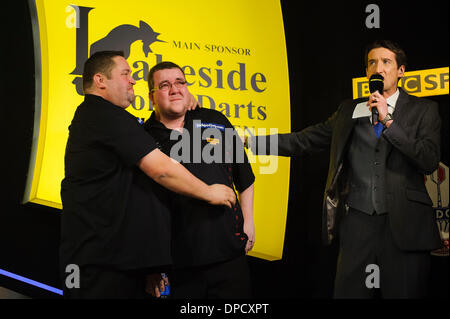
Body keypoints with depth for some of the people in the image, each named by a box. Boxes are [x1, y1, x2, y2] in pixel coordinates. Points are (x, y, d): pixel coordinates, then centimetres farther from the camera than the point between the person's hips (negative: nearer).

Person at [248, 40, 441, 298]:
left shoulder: (423, 110, 5)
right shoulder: (349, 110, 14)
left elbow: (430, 161, -8)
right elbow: (304, 141, 12)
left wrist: (388, 121, -12)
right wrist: (250, 140, 6)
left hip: (404, 225, -2)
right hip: (358, 221, 2)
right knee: (348, 291, 1)